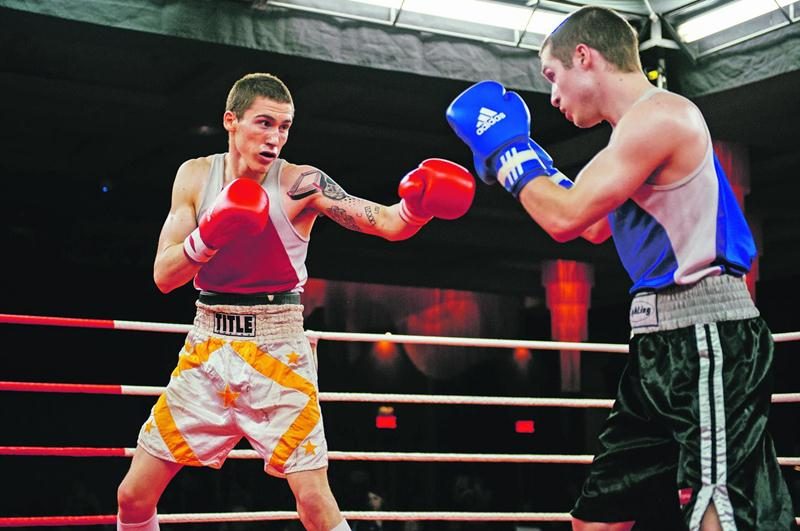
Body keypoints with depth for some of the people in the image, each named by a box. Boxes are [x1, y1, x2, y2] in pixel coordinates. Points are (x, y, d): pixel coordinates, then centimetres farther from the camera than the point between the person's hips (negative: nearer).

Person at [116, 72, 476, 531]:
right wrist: (210, 235, -23)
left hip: (278, 351, -3)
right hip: (208, 347, 3)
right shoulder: (196, 175, 0)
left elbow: (389, 224, -20)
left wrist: (418, 203, -42)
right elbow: (164, 276, -5)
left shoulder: (300, 184, -10)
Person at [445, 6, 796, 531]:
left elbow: (566, 217, -18)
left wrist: (505, 147, -3)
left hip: (705, 340, -10)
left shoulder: (661, 114, -13)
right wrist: (523, 151, 30)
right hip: (661, 342, 10)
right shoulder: (640, 128, 19)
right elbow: (595, 227, 32)